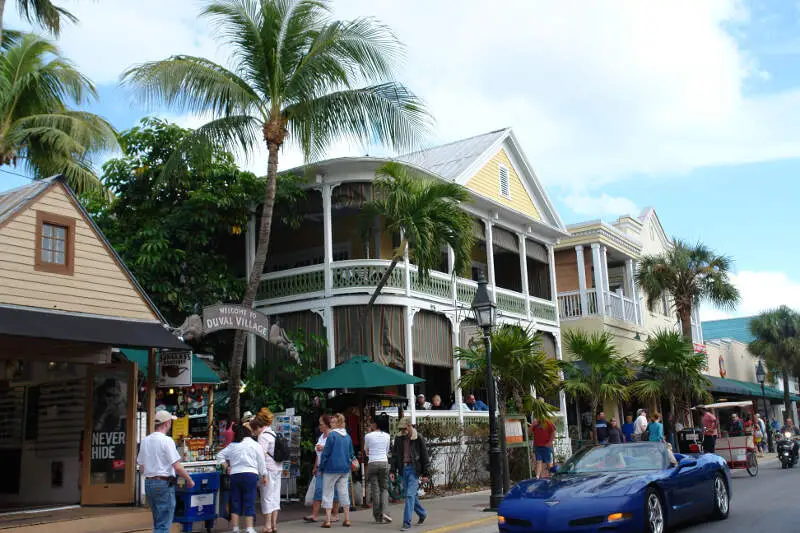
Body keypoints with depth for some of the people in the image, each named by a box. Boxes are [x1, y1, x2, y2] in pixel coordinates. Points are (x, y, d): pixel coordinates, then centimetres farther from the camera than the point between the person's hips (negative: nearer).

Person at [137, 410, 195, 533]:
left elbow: (141, 468, 14)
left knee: (157, 523, 18)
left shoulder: (145, 441, 8)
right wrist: (189, 480, -4)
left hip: (148, 483, 8)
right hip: (164, 484, -7)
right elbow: (177, 467, -16)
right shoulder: (166, 440, -13)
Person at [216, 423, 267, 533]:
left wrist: (225, 465, 18)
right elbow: (261, 462, 5)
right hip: (250, 474, -3)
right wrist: (263, 476, 13)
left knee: (235, 502, 9)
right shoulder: (255, 445, 4)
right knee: (249, 502, 0)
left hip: (234, 475, 3)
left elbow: (220, 456, 14)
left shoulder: (232, 446, 11)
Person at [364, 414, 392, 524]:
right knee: (384, 488, 10)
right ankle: (384, 512, -9)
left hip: (372, 463, -2)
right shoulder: (387, 436, 4)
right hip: (384, 462, 2)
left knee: (375, 490, 4)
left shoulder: (368, 436, -4)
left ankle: (378, 516, 6)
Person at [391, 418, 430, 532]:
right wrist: (393, 471, 3)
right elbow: (394, 455, 12)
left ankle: (407, 523, -9)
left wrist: (425, 474, -5)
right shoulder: (398, 438, 8)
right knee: (411, 495, 12)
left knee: (410, 495, -11)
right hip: (403, 469, 5)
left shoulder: (418, 438, -6)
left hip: (413, 469, -5)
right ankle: (422, 514, 34)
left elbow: (424, 456, -3)